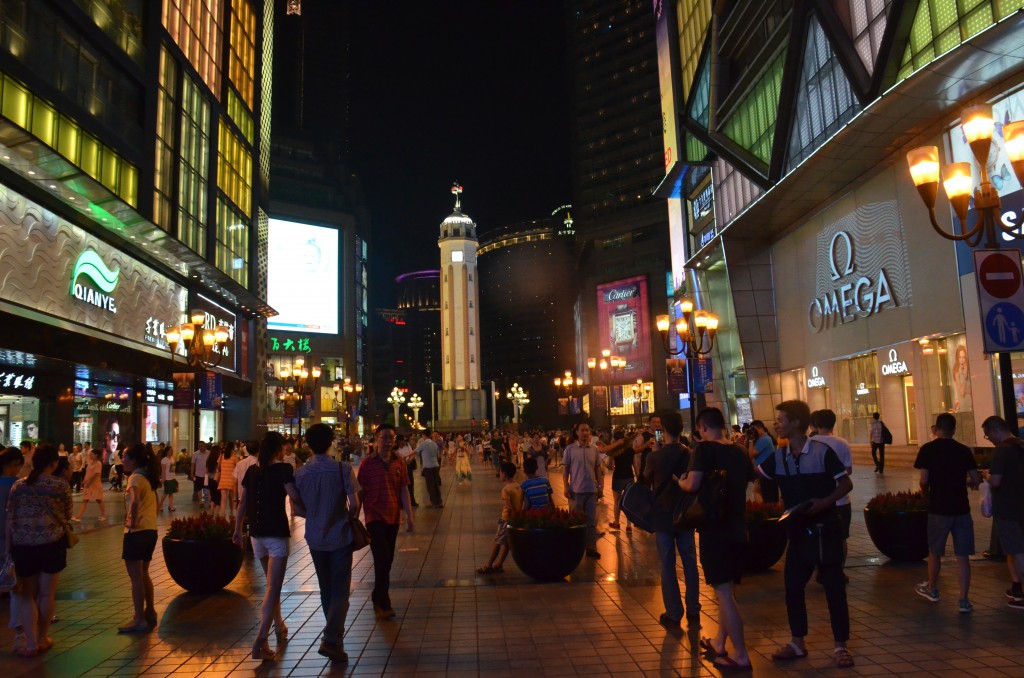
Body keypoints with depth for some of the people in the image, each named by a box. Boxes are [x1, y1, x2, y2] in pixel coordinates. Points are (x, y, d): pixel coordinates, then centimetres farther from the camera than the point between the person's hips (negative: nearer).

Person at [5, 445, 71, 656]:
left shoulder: (18, 485, 2)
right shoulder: (61, 485, -5)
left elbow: (10, 519, 4)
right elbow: (68, 515, 3)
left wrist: (8, 548, 10)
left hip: (23, 545, 2)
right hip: (52, 543, -2)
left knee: (26, 594, 13)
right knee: (46, 593, 11)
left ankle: (31, 643, 8)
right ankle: (42, 639, 22)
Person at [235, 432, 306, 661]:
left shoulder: (251, 470, 7)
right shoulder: (283, 469, -9)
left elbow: (242, 502, 11)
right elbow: (296, 502, -16)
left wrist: (237, 529, 19)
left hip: (256, 533, 6)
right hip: (277, 533, -6)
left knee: (271, 582, 23)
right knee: (273, 588, -5)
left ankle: (279, 627, 36)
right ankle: (260, 640, -14)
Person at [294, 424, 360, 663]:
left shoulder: (301, 472, -4)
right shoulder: (342, 469, -14)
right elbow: (354, 504, -16)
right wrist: (349, 518, 4)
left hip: (315, 537, 4)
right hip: (340, 536, -3)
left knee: (326, 589, 18)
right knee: (340, 591, 3)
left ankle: (334, 634, 29)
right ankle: (331, 640, -10)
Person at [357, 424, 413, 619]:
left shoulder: (399, 463, 3)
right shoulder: (368, 463, -6)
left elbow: (404, 490, 5)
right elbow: (360, 491, -3)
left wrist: (409, 516, 1)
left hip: (393, 517, 4)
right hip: (375, 517, -4)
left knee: (387, 560, 12)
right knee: (382, 559, -7)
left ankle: (378, 598, 28)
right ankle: (383, 603, 3)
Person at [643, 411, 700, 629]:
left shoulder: (654, 456, -11)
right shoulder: (689, 455, -6)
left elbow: (646, 482, 5)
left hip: (662, 516, -2)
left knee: (668, 566, 4)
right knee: (690, 563, 11)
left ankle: (673, 615, 8)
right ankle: (693, 612, 16)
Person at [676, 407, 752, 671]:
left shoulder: (704, 449, -14)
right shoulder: (740, 451, 6)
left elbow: (692, 485, -23)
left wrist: (680, 482, -3)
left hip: (715, 528, -7)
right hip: (737, 528, 7)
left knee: (723, 592, -1)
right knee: (727, 589, 18)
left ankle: (741, 656, 1)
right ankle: (719, 644, 30)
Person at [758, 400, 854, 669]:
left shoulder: (822, 451, -15)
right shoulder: (778, 457, 1)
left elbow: (846, 484, -10)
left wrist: (824, 502, -24)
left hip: (825, 528, -5)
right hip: (798, 530, 5)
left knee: (834, 586, 5)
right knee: (793, 586, 8)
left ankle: (840, 646, 19)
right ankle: (798, 642, 23)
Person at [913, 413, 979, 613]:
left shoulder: (927, 449, -7)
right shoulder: (964, 450, 1)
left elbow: (924, 480, -11)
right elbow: (975, 481, 0)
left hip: (939, 508, -2)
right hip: (961, 508, 2)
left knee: (934, 551, 15)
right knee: (962, 555, 6)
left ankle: (932, 589, 31)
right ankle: (964, 600, 7)